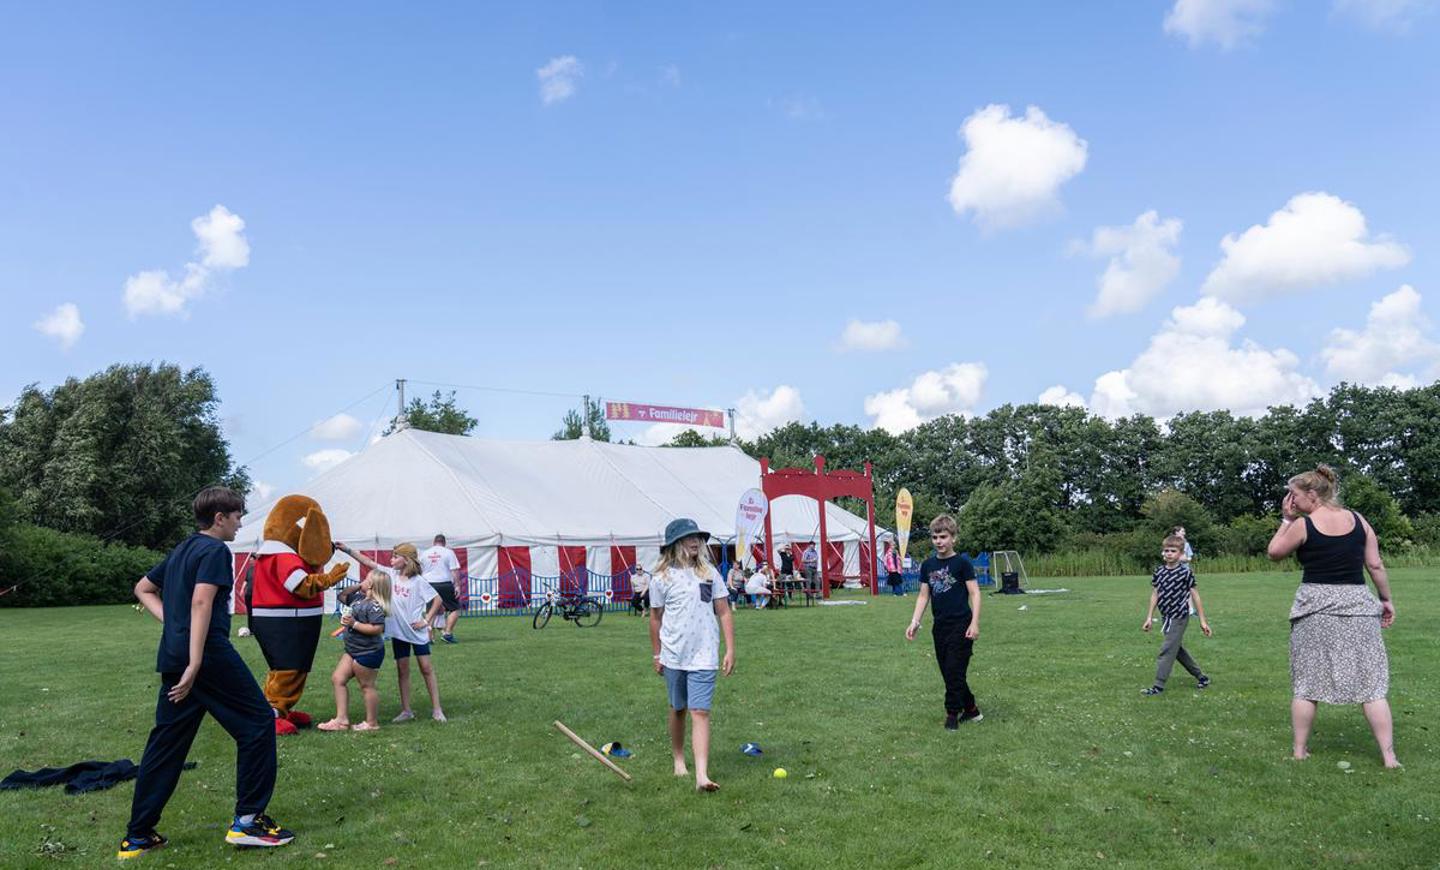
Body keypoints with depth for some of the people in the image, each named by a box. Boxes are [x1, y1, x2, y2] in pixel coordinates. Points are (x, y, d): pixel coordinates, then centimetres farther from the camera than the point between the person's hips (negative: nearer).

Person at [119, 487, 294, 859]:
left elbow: (143, 589, 30)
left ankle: (138, 836, 17)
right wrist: (194, 664, -23)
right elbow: (201, 602, -20)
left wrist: (170, 622, 17)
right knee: (257, 722, -1)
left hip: (172, 657, 9)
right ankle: (247, 819, 0)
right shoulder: (215, 550, -8)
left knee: (166, 741, 13)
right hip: (209, 654, -9)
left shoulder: (180, 550, 19)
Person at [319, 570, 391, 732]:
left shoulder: (374, 605, -22)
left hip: (368, 653, -10)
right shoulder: (359, 597, 7)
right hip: (352, 650, 10)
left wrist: (354, 624, -24)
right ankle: (342, 720, 13)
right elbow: (342, 596, 23)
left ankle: (372, 723, 16)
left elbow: (377, 629, -29)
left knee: (366, 686, 2)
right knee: (337, 679, 9)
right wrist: (356, 586, 6)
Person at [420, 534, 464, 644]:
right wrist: (457, 585, -6)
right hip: (445, 584, -4)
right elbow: (455, 570, -7)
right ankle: (447, 633, -5)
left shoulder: (424, 554, 10)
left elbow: (419, 571, 14)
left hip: (429, 584, 4)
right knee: (455, 609, 5)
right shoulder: (448, 552, 0)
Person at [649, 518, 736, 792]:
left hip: (704, 656, 0)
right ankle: (678, 759, 36)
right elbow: (656, 618, 7)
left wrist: (730, 650, -1)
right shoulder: (662, 578, -2)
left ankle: (702, 776, -14)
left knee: (700, 712, -8)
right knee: (678, 709, 15)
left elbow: (724, 612, 4)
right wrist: (657, 655, 10)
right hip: (673, 656, 1)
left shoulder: (709, 573, 2)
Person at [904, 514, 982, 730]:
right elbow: (923, 595, 10)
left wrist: (975, 623, -16)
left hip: (960, 625, -6)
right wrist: (915, 622, 3)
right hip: (939, 626, 6)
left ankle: (953, 713, 9)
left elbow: (974, 593, -9)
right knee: (947, 672, 10)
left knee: (955, 671, -5)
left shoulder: (962, 563, -7)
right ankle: (971, 709, 25)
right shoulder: (927, 565, 7)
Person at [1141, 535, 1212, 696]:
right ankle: (1201, 677, 32)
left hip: (1179, 617, -7)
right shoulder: (1159, 572, 3)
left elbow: (1195, 595, -8)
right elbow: (1155, 594, 9)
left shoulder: (1185, 572, -12)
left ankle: (1159, 686, -3)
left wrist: (1202, 620, -7)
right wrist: (1149, 617, 8)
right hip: (1167, 617, 7)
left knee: (1167, 650, -7)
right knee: (1177, 649, 16)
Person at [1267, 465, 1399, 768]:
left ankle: (1299, 750, 14)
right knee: (1371, 683, 6)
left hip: (1315, 606, -2)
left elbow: (1274, 552, 7)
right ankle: (1389, 756, 4)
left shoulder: (1302, 524, -6)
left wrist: (1286, 519, 10)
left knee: (1306, 683, 7)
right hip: (1357, 604, 3)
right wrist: (1386, 599, 15)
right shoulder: (1357, 520, 4)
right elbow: (1375, 565, 5)